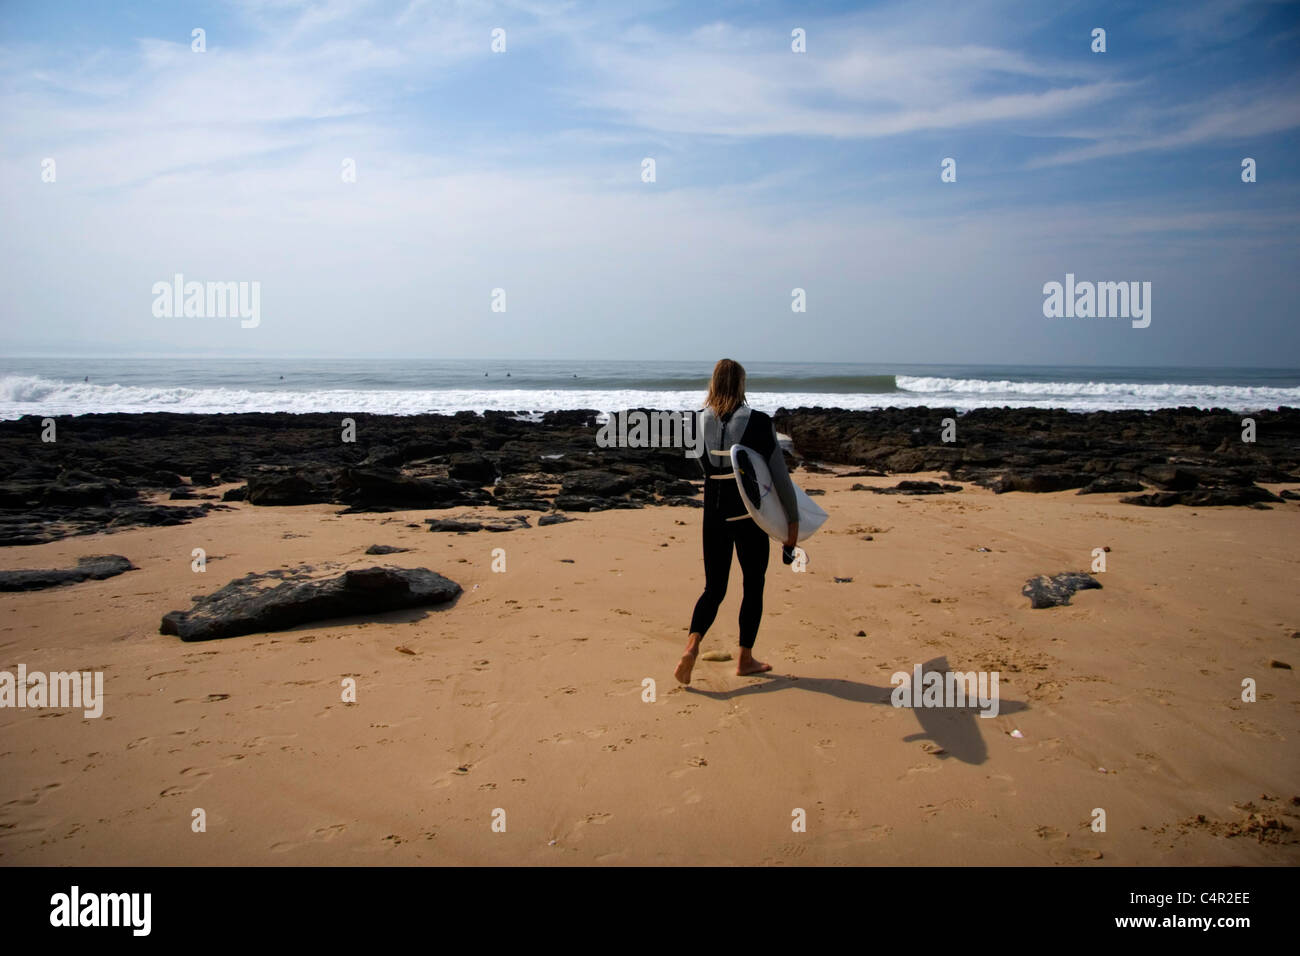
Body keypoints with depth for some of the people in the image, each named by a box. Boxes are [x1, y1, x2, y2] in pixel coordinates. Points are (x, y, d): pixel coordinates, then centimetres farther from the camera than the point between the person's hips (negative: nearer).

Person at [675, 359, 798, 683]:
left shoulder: (697, 422, -4)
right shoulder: (759, 423, -13)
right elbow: (779, 475, -9)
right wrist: (793, 519, 1)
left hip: (714, 516, 3)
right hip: (749, 518, -3)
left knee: (714, 589, 13)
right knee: (753, 586, 15)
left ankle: (692, 645, -10)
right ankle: (745, 659, 23)